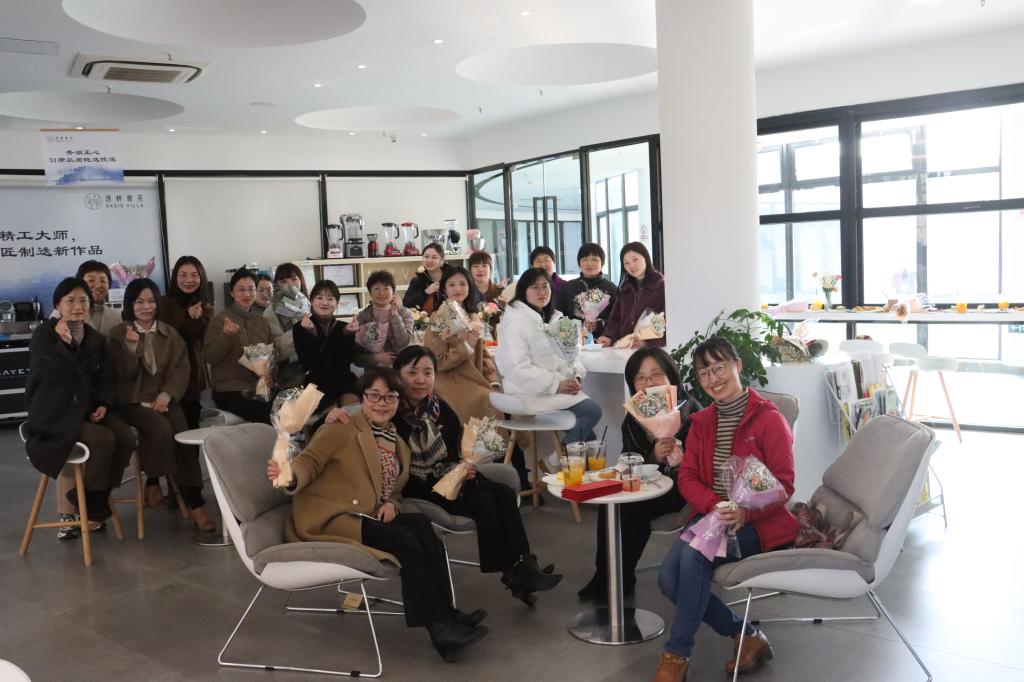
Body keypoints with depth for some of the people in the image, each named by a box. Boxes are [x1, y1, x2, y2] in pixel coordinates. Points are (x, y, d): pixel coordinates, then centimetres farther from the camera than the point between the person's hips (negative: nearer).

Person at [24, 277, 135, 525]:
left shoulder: (96, 338, 12)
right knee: (104, 439, -29)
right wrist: (64, 344, -31)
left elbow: (106, 378, 14)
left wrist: (103, 404, -5)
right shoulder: (44, 334, -4)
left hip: (87, 408, 6)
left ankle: (100, 496, 1)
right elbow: (46, 374, -17)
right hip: (54, 413, -6)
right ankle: (87, 498, -3)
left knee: (126, 437, -20)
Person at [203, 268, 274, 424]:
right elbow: (209, 357, -9)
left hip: (258, 388, 5)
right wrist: (226, 335, -24)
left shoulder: (262, 322, 15)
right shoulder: (220, 319, 0)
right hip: (230, 391, -5)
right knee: (269, 415, -28)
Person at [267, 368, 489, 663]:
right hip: (328, 519, -6)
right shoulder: (342, 428, -3)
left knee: (421, 524, -21)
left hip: (366, 517, 7)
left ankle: (445, 616, -19)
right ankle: (440, 626, -20)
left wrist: (391, 504, 1)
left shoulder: (398, 444, 19)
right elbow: (310, 461, -10)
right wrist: (290, 476, -34)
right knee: (406, 541, -26)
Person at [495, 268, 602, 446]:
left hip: (560, 386, 8)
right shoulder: (516, 322, -11)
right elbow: (519, 369, -19)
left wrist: (576, 377, -5)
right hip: (531, 391, -8)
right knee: (592, 411, -16)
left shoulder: (554, 318, 14)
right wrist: (556, 384, -21)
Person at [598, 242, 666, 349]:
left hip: (653, 349, -4)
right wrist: (609, 337, -1)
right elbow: (616, 319, 18)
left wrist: (648, 342, -20)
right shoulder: (625, 289, 22)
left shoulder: (662, 286, 2)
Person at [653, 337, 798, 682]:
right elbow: (687, 477, 4)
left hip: (758, 522, -6)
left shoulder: (769, 418, -7)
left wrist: (744, 512, -28)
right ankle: (747, 636, 1)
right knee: (669, 578, -18)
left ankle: (677, 654, -16)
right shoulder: (701, 422, 11)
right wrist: (716, 506, -18)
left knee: (695, 552, -32)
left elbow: (783, 485, -10)